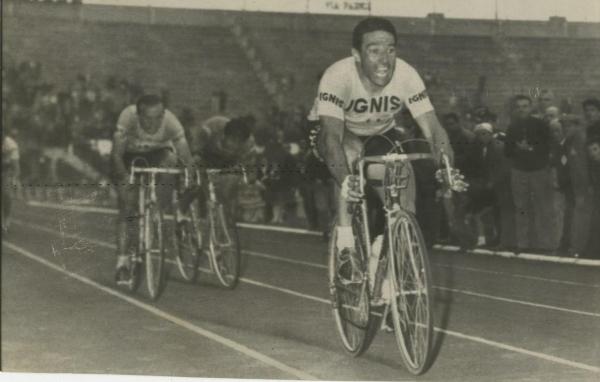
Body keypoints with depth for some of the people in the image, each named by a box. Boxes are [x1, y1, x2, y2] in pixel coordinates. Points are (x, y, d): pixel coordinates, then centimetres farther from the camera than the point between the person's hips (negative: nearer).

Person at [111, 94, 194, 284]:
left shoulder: (170, 121, -33)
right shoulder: (128, 116, -35)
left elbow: (186, 157, -36)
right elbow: (116, 154, -37)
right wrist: (124, 176, -52)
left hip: (158, 153, 2)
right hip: (130, 155, -2)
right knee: (127, 209, -13)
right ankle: (122, 263, -6)